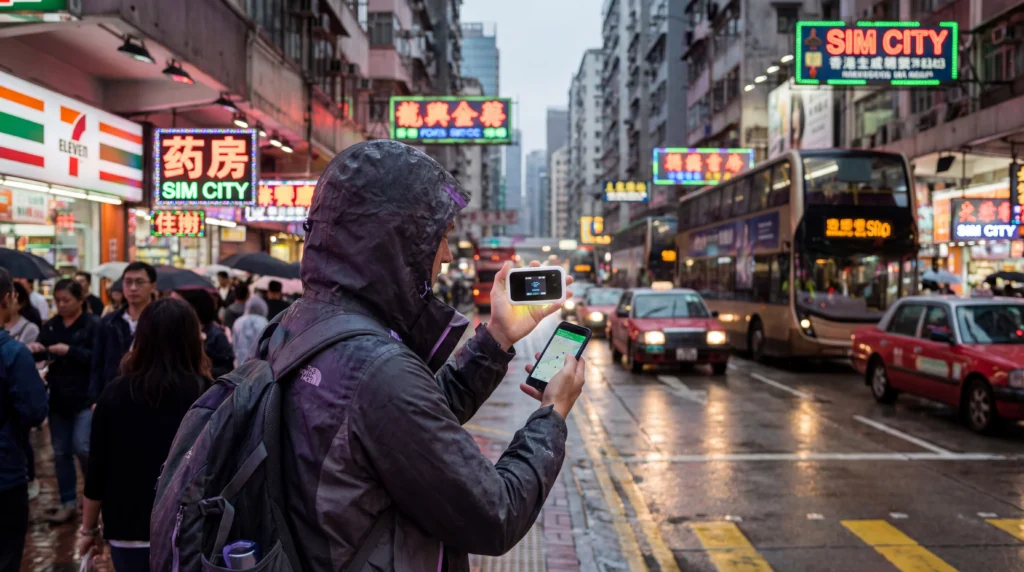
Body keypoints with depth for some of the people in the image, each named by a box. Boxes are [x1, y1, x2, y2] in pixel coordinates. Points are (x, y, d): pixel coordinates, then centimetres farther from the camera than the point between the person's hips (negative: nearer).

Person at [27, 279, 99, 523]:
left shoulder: (93, 324, -8)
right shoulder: (50, 325, 9)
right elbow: (41, 351, 7)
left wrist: (70, 351, -23)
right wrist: (34, 350, -15)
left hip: (86, 398, -6)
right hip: (58, 398, 6)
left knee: (82, 448, -11)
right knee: (61, 453, 11)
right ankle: (68, 502, 22)